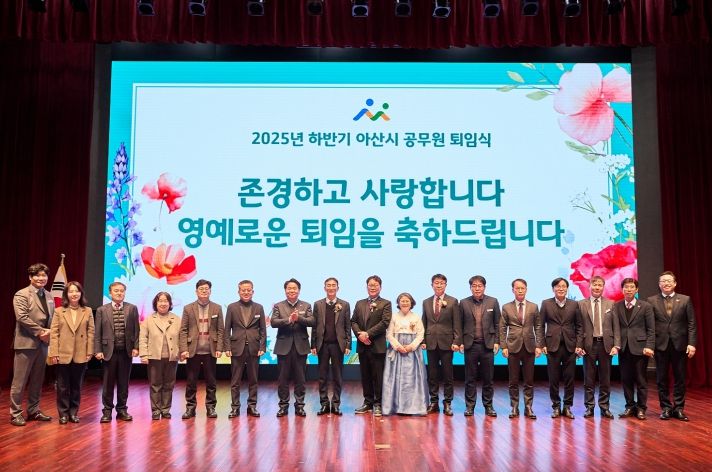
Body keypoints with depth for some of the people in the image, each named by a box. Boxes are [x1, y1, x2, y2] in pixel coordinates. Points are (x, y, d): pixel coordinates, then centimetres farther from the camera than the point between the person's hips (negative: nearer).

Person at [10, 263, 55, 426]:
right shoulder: (22, 295, -7)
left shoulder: (48, 296, 14)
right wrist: (40, 331, -17)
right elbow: (22, 317, -17)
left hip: (42, 343, 7)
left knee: (37, 380, 13)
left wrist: (49, 332, -5)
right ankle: (15, 413, 9)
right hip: (26, 343, -7)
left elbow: (53, 318, 14)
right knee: (20, 381, 0)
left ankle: (33, 410, 22)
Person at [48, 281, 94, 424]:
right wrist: (54, 353, -8)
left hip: (81, 355, 1)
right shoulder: (59, 311, 3)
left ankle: (73, 412, 20)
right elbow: (54, 333, -1)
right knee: (63, 386, 6)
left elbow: (90, 332, 3)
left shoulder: (87, 311, 4)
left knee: (76, 386, 9)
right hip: (63, 355, -1)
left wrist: (90, 351, -3)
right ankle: (63, 413, 16)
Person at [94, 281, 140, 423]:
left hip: (126, 352, 1)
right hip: (109, 351, -1)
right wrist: (98, 350, -6)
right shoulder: (102, 310, 3)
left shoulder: (132, 309, 4)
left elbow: (136, 330, 3)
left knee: (124, 383, 9)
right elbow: (97, 333, 1)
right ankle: (107, 411, 16)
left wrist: (135, 347, -5)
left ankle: (122, 410, 20)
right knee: (108, 383, 5)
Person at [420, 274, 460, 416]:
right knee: (432, 374, 7)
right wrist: (423, 340, 3)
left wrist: (456, 341, -9)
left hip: (447, 342, -3)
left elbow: (457, 323, -2)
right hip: (431, 343, 3)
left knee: (447, 374, 3)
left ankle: (447, 403, 12)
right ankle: (434, 402, 16)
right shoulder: (426, 302, 10)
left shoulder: (453, 302, 1)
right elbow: (424, 323, 12)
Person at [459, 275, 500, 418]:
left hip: (487, 345, 0)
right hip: (470, 345, 0)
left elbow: (497, 324, 5)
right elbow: (460, 324, 6)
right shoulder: (464, 303, 3)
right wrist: (460, 342, -1)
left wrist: (496, 342, -1)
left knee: (488, 378, 6)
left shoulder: (493, 302, 4)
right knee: (470, 378, 5)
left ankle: (488, 406, 16)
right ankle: (469, 406, 13)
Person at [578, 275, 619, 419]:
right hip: (589, 345, -1)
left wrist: (616, 345, -5)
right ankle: (589, 407, 14)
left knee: (605, 379, 7)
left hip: (606, 345, 1)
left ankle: (605, 408, 17)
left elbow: (616, 327, 4)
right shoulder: (581, 304, 2)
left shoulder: (610, 304, 6)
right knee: (588, 379, 5)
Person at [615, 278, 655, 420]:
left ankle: (641, 408, 14)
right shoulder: (616, 306, 6)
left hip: (640, 347, -2)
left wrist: (649, 346, -10)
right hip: (623, 348, 2)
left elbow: (651, 329, -1)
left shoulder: (645, 306, 1)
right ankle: (630, 406, 18)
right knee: (626, 379, 6)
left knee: (641, 380, 4)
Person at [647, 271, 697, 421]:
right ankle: (666, 408, 16)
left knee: (680, 379, 7)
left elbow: (691, 324, 1)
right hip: (660, 345, 0)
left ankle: (678, 408, 16)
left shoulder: (685, 300, 4)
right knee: (662, 379, 5)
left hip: (680, 345, 0)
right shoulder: (651, 301, 2)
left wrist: (691, 343, -7)